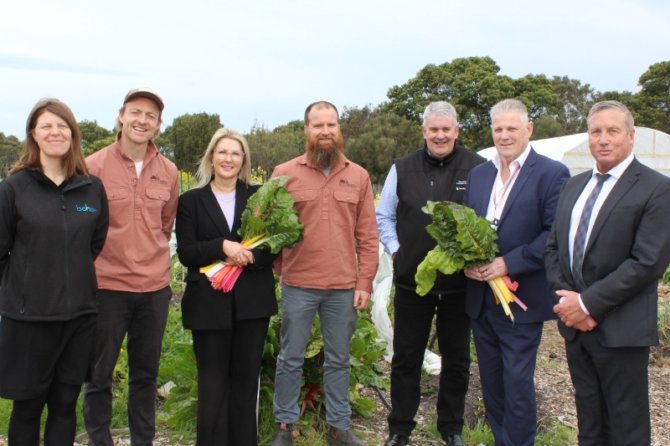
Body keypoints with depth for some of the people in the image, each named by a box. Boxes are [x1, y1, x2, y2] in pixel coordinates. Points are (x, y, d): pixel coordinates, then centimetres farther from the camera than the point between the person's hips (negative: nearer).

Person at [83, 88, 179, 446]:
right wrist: (91, 266, 2)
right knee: (99, 374, 7)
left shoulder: (168, 172, 5)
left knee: (146, 373, 14)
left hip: (155, 287, 3)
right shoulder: (94, 166, -6)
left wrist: (155, 263, 12)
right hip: (107, 285, -3)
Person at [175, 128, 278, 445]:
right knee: (213, 382, 1)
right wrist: (221, 246, -17)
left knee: (246, 377, 7)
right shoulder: (191, 201, 7)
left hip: (252, 300, 1)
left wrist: (249, 256, -14)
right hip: (209, 303, -1)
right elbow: (184, 253, -2)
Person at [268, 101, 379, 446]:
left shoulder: (358, 176, 8)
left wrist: (365, 282, 2)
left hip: (344, 288, 2)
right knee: (290, 359, 9)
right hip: (298, 286, -1)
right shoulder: (284, 173, 2)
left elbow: (368, 235, 7)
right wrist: (278, 269, -3)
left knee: (338, 360, 13)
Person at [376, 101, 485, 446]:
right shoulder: (402, 169, 5)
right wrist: (394, 248, 2)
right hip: (411, 280, 1)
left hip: (459, 284, -1)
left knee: (456, 361, 13)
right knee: (406, 359, 10)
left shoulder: (478, 168, -3)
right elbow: (383, 216, 14)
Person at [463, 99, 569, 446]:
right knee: (491, 379, 16)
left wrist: (509, 263, -21)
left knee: (518, 382, 0)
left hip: (521, 300, -6)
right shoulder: (478, 174, 12)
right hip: (481, 297, 6)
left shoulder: (552, 174, -8)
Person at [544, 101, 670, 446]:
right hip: (575, 326, 6)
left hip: (620, 330, -6)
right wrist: (564, 297, -5)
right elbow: (553, 247, 12)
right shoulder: (573, 187, 13)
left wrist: (589, 303, -17)